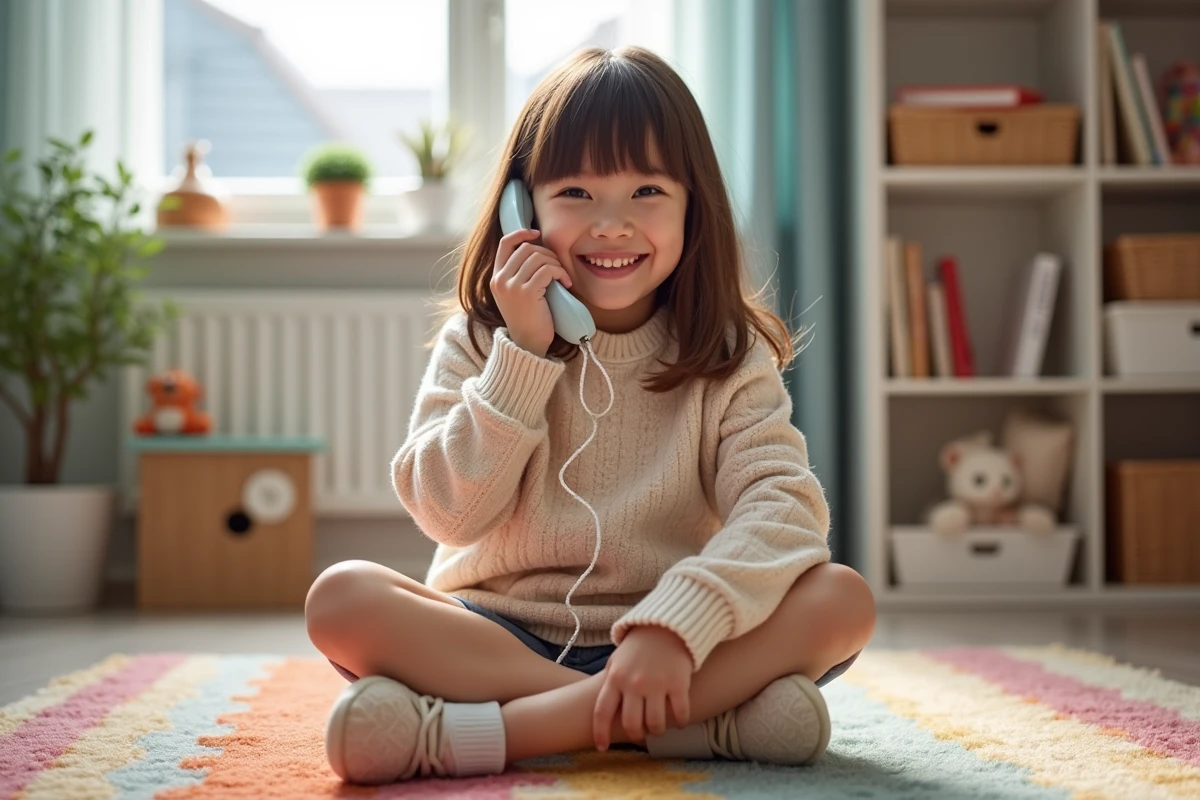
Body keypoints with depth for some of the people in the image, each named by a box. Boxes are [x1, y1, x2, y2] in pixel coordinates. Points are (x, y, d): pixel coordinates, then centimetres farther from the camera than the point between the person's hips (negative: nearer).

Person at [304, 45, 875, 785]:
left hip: (668, 648, 0)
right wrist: (523, 355, -15)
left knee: (843, 598, -26)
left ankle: (463, 733, -33)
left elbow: (780, 505, -16)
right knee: (340, 597, -25)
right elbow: (452, 516, -8)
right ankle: (706, 720, -32)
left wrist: (674, 627, -32)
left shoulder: (730, 356, 1)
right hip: (500, 634, 1)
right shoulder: (479, 342, 4)